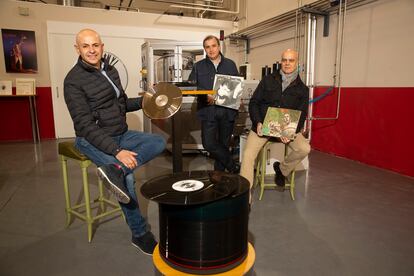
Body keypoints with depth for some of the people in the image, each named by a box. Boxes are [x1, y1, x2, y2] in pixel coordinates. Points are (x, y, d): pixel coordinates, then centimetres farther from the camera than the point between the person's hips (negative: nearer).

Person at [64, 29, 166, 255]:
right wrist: (116, 151, -31)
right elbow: (85, 125, -22)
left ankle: (115, 170, -27)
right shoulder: (73, 80, -15)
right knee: (127, 178, -24)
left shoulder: (110, 70, 7)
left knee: (159, 142, -8)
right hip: (93, 140, -7)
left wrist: (143, 101, 0)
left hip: (121, 134, 7)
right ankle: (140, 234, -4)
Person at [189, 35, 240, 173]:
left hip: (227, 110, 1)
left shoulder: (230, 65, 12)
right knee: (209, 143, -11)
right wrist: (206, 96, -15)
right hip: (207, 110, -1)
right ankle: (232, 166, 5)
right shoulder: (198, 67, 9)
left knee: (224, 143, 7)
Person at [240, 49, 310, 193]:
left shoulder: (302, 89, 7)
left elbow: (302, 115, 5)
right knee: (248, 154, -18)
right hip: (262, 125, 0)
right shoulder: (268, 80, 7)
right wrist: (258, 123, -13)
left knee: (304, 149, -23)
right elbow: (254, 102, 4)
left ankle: (282, 169, 8)